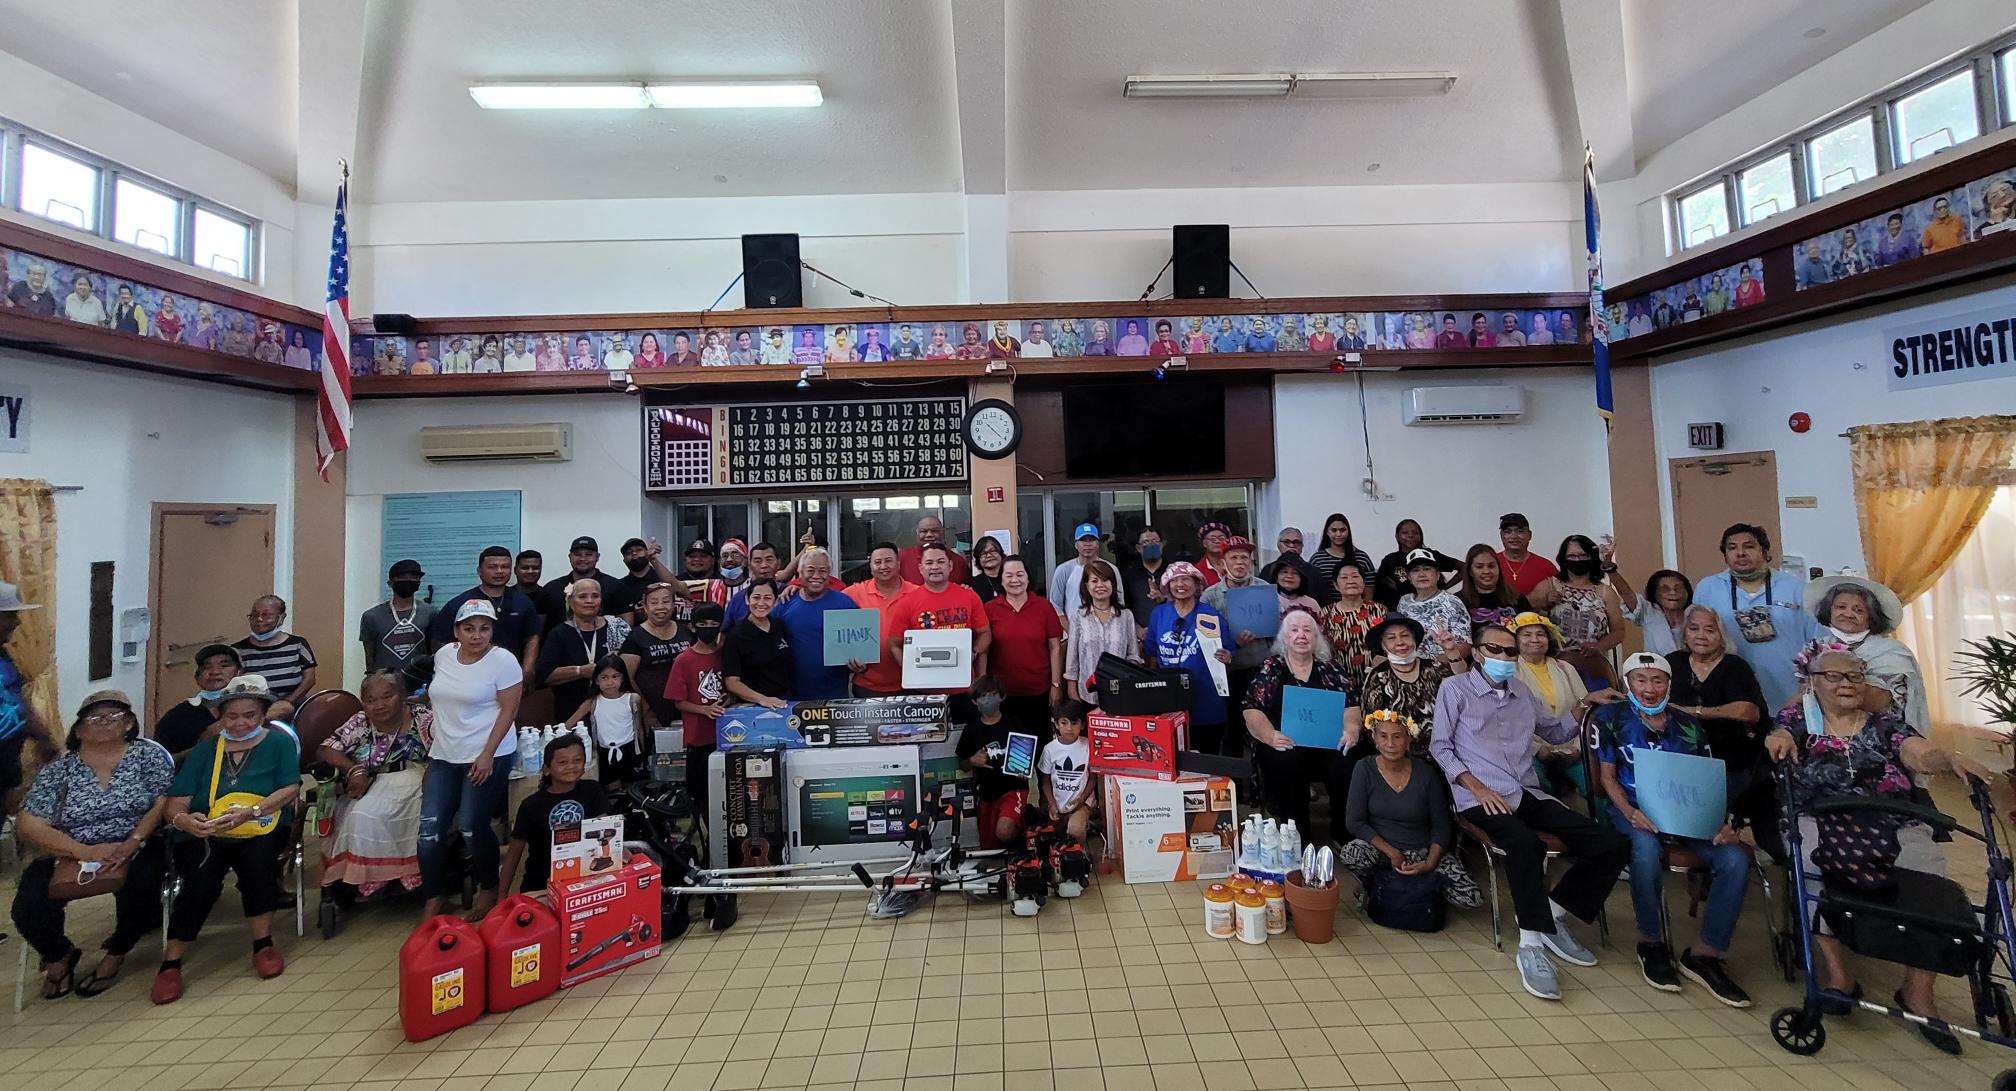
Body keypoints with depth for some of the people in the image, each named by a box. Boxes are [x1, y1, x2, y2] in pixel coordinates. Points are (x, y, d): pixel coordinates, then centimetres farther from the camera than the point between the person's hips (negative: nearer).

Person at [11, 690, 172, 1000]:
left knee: (142, 884, -31)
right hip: (69, 855, 2)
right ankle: (59, 955, 16)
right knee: (29, 908, -22)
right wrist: (86, 852, -20)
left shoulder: (148, 755, 3)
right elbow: (28, 826, -3)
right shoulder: (57, 770, 5)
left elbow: (164, 802, -5)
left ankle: (116, 953, 2)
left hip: (134, 850, -2)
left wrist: (133, 842, -22)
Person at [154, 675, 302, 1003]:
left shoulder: (279, 742, 10)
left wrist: (250, 812, -20)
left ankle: (263, 943, -16)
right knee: (202, 876, -28)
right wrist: (182, 819, -18)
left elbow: (291, 789, -3)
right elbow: (174, 803, 6)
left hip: (260, 830, -1)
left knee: (257, 857, -32)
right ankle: (170, 961, -14)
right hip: (205, 834, 2)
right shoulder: (205, 750, 16)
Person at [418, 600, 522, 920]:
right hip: (444, 756, 6)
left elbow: (508, 710, -13)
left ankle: (489, 888, 18)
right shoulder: (444, 654, 6)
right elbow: (441, 699, 20)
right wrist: (433, 747, 20)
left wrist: (487, 755, -18)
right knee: (430, 827, 1)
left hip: (487, 756, -6)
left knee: (471, 827, -5)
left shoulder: (502, 660, -12)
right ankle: (433, 899, 17)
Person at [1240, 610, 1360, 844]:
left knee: (1345, 762, -30)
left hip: (1328, 745, 2)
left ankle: (1344, 834, -8)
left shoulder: (1331, 668, 15)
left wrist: (1351, 728, -15)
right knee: (1287, 760, -34)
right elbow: (1251, 709, -1)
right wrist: (1271, 735, -20)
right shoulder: (1270, 668, 8)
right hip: (1286, 746, -1)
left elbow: (1351, 705, 8)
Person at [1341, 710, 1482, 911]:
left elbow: (1442, 826, -1)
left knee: (1472, 898, -19)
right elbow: (1354, 822, -12)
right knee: (1349, 854, -34)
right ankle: (1374, 884, 1)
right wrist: (1392, 853, -20)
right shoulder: (1364, 770, -10)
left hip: (1424, 851, 2)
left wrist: (1430, 864, -15)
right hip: (1381, 849, -1)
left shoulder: (1426, 773, -7)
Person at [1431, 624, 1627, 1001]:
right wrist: (1478, 788, -13)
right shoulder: (1455, 688, 2)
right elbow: (1440, 747, -2)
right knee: (1525, 842, -37)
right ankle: (1532, 946, -29)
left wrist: (1582, 708, 13)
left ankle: (1553, 917, 1)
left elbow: (1556, 732, 32)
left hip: (1528, 794, 7)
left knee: (1613, 845, -9)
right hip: (1481, 798, -6)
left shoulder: (1521, 691, 19)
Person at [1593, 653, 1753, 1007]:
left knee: (1735, 859, -24)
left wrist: (1719, 823, -12)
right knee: (1647, 848, -37)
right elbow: (1607, 775, 1)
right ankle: (1651, 944, -14)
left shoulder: (1687, 725, 14)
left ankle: (1704, 955, -10)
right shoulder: (1611, 717, 5)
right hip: (1632, 808, -4)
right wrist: (1630, 812, -17)